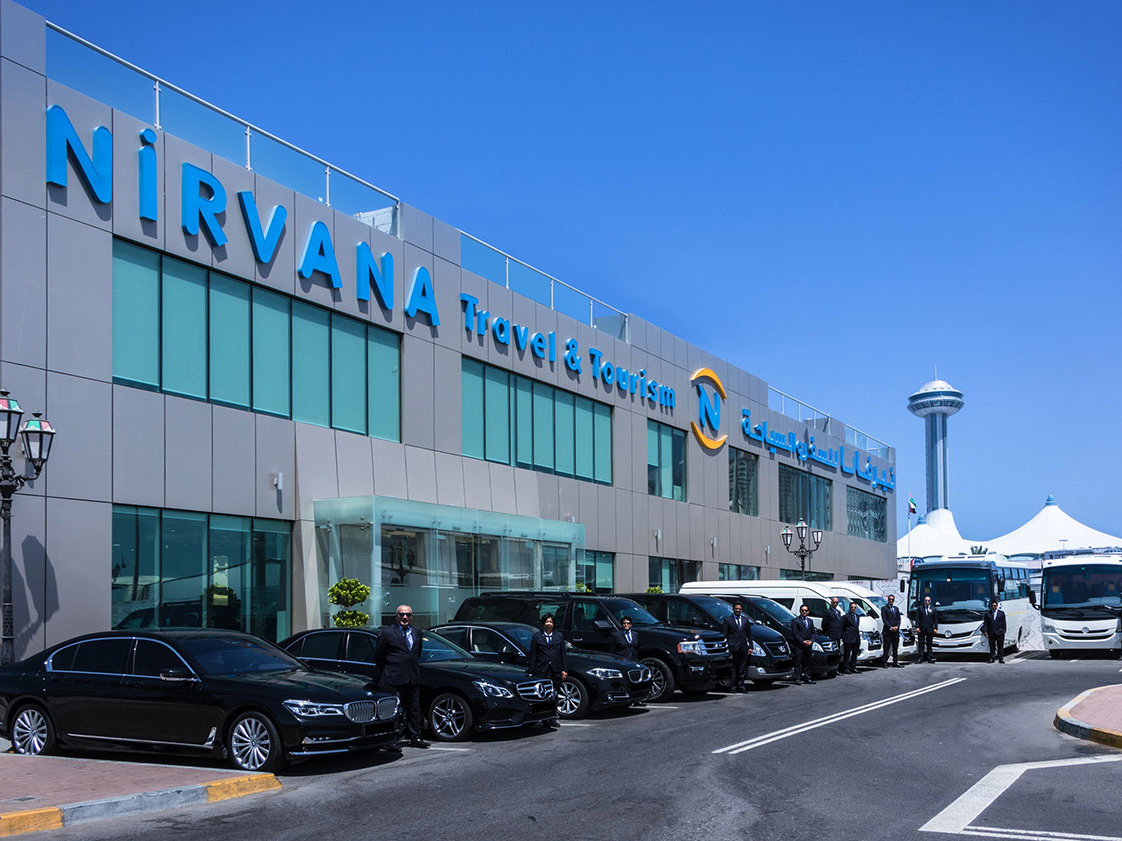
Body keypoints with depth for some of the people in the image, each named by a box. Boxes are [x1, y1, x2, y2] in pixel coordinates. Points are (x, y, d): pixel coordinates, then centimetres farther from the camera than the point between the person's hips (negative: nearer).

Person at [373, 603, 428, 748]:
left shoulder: (417, 633, 13)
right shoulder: (386, 633, -4)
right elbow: (378, 655, 1)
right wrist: (388, 671, 6)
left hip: (413, 678, 6)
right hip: (394, 679, -5)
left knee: (414, 709, 9)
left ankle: (415, 738, 17)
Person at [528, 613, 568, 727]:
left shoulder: (559, 636, 13)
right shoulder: (536, 636, 8)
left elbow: (563, 654, 11)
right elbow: (533, 655, 5)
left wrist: (564, 670, 3)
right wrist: (531, 672, 0)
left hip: (556, 671, 2)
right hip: (541, 671, -2)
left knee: (554, 695, 3)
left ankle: (552, 719, 10)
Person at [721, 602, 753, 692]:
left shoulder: (746, 620, 15)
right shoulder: (727, 620, 3)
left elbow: (749, 635, 17)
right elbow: (724, 635, 1)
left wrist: (750, 647, 8)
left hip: (743, 648, 3)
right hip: (733, 647, -3)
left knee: (742, 668, 4)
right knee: (733, 668, -2)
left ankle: (741, 685, 10)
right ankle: (733, 686, 2)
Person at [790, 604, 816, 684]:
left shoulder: (810, 621, 19)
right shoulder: (795, 620, 0)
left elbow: (813, 632, 16)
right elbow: (794, 633, -7)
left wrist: (811, 641, -2)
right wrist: (802, 641, -13)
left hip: (809, 645, 5)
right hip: (799, 645, -5)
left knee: (807, 663, 9)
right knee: (798, 662, -4)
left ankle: (807, 678, 13)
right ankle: (798, 678, -3)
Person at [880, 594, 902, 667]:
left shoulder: (896, 609, 18)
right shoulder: (884, 609, 1)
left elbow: (898, 619, 12)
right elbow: (884, 620, -7)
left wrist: (897, 626, -6)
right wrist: (891, 627, -14)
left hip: (896, 631, 5)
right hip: (887, 631, -5)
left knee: (895, 648, 8)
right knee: (886, 648, -5)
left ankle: (895, 662, 13)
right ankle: (884, 662, -2)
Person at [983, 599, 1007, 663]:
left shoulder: (1001, 613, 8)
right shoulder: (988, 613, 8)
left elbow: (1004, 623, 7)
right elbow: (986, 623, 7)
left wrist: (1003, 631, -2)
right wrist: (986, 632, -2)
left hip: (999, 633, -1)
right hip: (991, 633, 1)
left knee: (1000, 647, 0)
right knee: (992, 646, 3)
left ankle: (1001, 658, 3)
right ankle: (992, 658, 8)